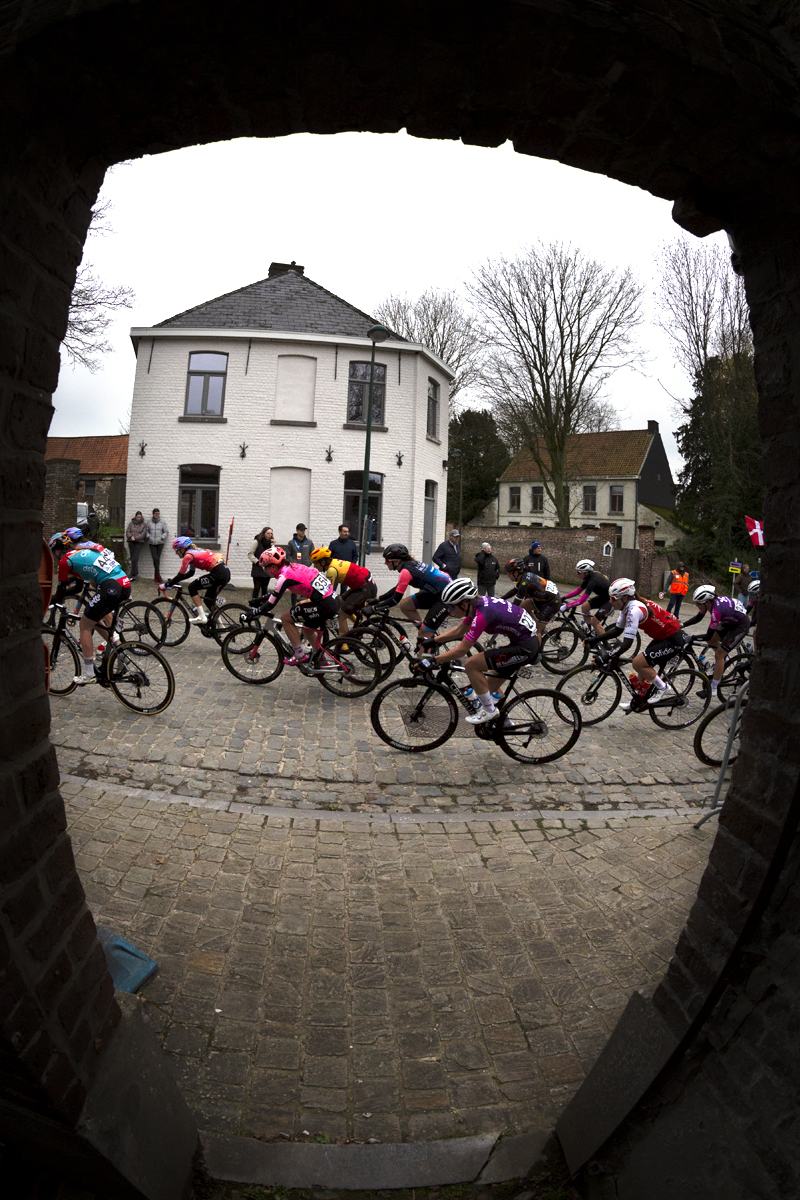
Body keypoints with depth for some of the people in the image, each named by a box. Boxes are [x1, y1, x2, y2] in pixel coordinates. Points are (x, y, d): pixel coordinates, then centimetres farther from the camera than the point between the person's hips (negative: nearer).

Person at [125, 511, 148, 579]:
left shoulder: (144, 524, 4)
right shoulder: (131, 523, 12)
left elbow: (143, 534, -4)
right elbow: (127, 532, 7)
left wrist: (135, 538, -15)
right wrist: (131, 536, -14)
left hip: (139, 542, -3)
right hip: (131, 542, 4)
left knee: (134, 559, -13)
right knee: (132, 559, 4)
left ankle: (133, 574, -10)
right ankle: (135, 573, 13)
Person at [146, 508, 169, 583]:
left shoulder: (162, 523, 3)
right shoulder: (149, 523, 8)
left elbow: (166, 532, 6)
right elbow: (147, 531, 15)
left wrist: (162, 538, -8)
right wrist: (148, 537, -1)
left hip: (160, 543, -1)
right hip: (152, 543, 1)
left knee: (158, 558, -2)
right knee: (155, 558, -8)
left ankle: (156, 575, 8)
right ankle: (158, 575, 0)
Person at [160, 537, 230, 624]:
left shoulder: (188, 555, -5)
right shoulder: (194, 552, 23)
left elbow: (181, 575, -5)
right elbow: (190, 573, 31)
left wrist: (166, 585, 3)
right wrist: (173, 581, 28)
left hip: (218, 574, -9)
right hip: (226, 573, 9)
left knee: (192, 587, 0)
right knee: (209, 599, 20)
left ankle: (201, 617, -4)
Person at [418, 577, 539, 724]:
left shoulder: (482, 616, -25)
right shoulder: (477, 603, 2)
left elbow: (461, 650, -22)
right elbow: (459, 630, 17)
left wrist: (433, 660, -15)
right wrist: (434, 640, 13)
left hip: (525, 648, -10)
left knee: (471, 664, -12)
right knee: (491, 686, 21)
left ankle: (489, 710, 1)